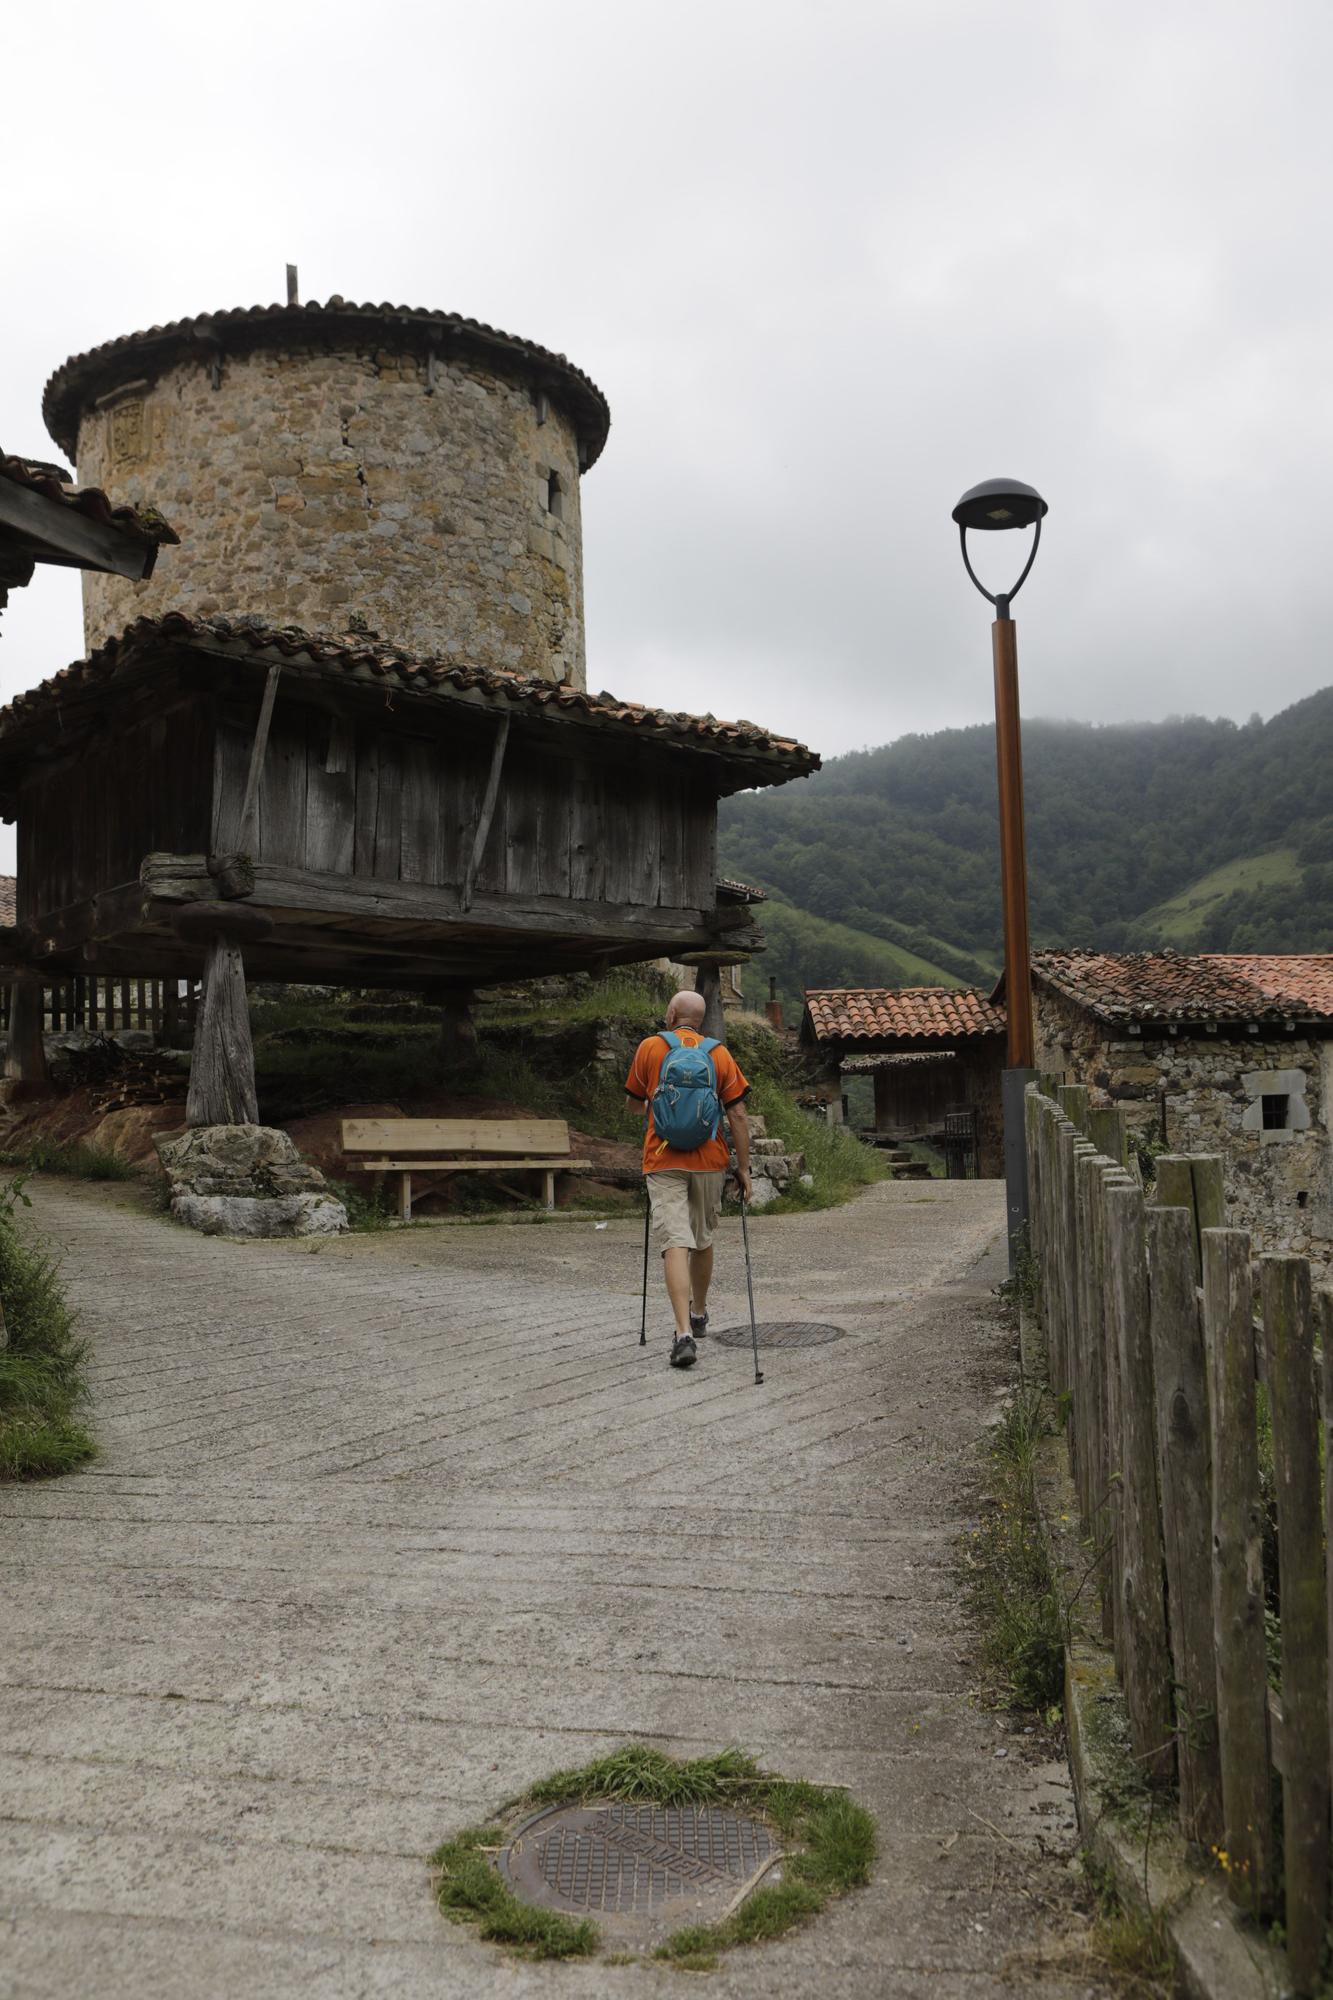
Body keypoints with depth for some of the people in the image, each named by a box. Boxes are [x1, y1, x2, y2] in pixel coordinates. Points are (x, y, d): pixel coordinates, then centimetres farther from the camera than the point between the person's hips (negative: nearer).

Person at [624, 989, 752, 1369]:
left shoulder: (650, 1047, -1)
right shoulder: (720, 1054, 1)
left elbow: (634, 1102, 12)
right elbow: (737, 1115, -3)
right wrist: (744, 1167, 3)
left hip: (663, 1162, -2)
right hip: (709, 1161, 2)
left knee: (675, 1244, -8)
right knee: (703, 1240, 20)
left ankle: (685, 1333, -21)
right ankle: (699, 1314, 39)